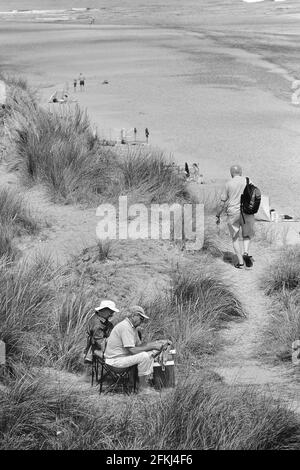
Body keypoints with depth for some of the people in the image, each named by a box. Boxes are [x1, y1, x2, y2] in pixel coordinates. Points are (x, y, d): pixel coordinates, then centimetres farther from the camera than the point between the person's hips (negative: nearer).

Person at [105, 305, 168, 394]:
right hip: (115, 360, -11)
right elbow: (133, 350, -25)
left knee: (150, 354, 10)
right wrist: (152, 346, -19)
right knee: (144, 356, -25)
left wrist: (156, 343, 2)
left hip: (123, 355, 11)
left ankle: (146, 382, 3)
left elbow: (139, 345, 14)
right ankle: (142, 387, -14)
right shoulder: (125, 327, -20)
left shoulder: (133, 327, 13)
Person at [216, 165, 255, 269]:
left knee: (235, 238, 10)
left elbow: (222, 202, 0)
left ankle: (240, 262, 4)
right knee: (247, 236, 17)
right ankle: (245, 252, -8)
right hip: (247, 212, 1)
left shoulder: (228, 184, -1)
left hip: (233, 213, -1)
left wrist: (218, 216, 9)